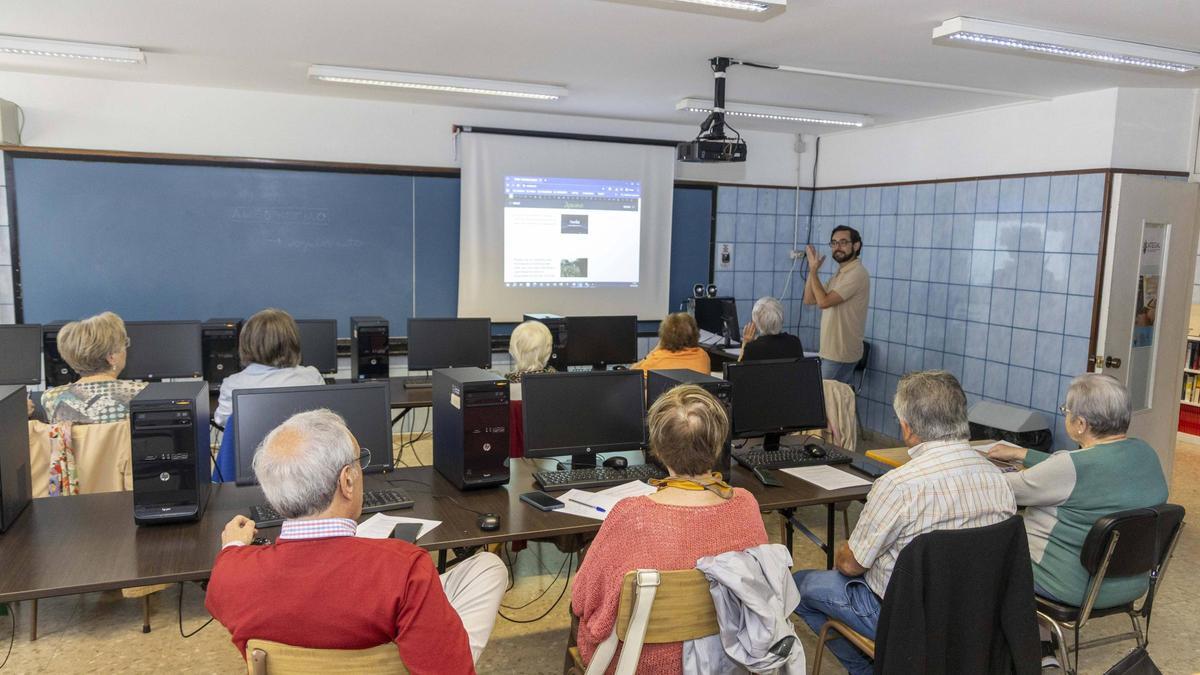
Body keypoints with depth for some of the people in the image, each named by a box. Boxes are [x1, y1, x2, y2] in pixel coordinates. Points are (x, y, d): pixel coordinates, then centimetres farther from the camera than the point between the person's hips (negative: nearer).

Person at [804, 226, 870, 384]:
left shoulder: (857, 273, -16)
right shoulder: (839, 274, 16)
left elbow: (823, 301, -22)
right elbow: (809, 300, 13)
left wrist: (814, 270, -12)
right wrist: (812, 268, 4)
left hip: (841, 354, -9)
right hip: (831, 351, 9)